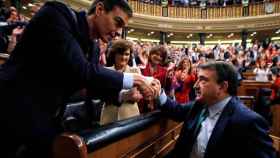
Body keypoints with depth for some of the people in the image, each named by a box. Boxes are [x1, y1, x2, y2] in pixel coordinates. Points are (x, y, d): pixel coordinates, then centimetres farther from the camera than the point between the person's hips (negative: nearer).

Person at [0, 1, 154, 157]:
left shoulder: (93, 47, 4)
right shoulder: (56, 15, -18)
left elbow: (95, 81, 11)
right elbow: (79, 71, -29)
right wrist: (130, 79, -20)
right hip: (14, 112, -7)